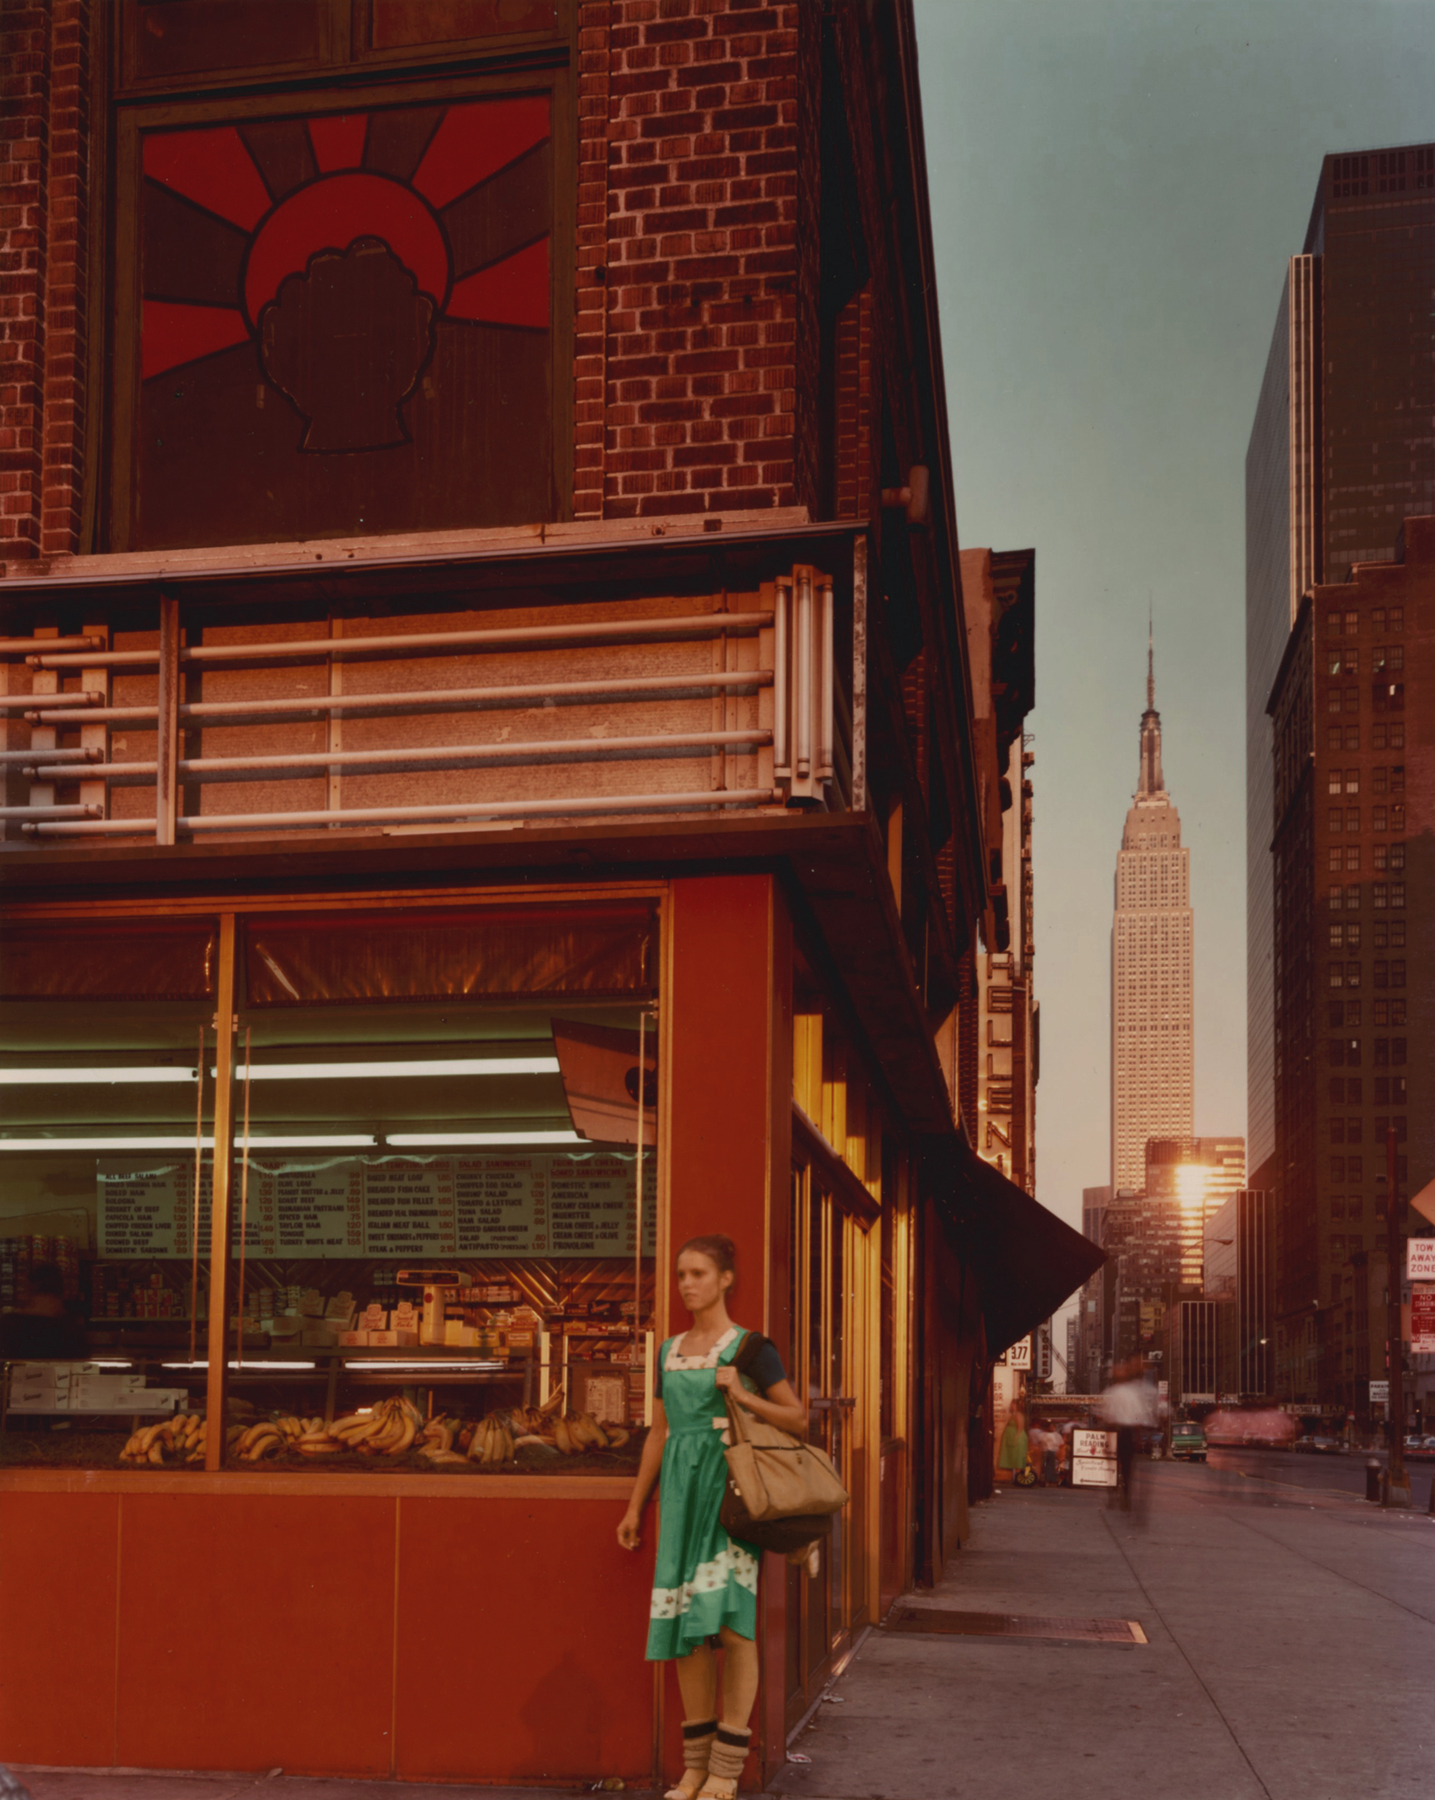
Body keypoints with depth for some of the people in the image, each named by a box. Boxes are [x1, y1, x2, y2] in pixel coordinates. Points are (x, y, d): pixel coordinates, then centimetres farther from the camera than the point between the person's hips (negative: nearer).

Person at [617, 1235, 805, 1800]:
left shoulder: (749, 1348, -1)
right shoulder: (669, 1351, 15)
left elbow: (798, 1418, 1)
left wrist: (743, 1397, -13)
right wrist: (635, 1505, 17)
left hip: (730, 1484, -5)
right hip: (681, 1488, 5)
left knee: (731, 1619, -11)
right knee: (686, 1624, 3)